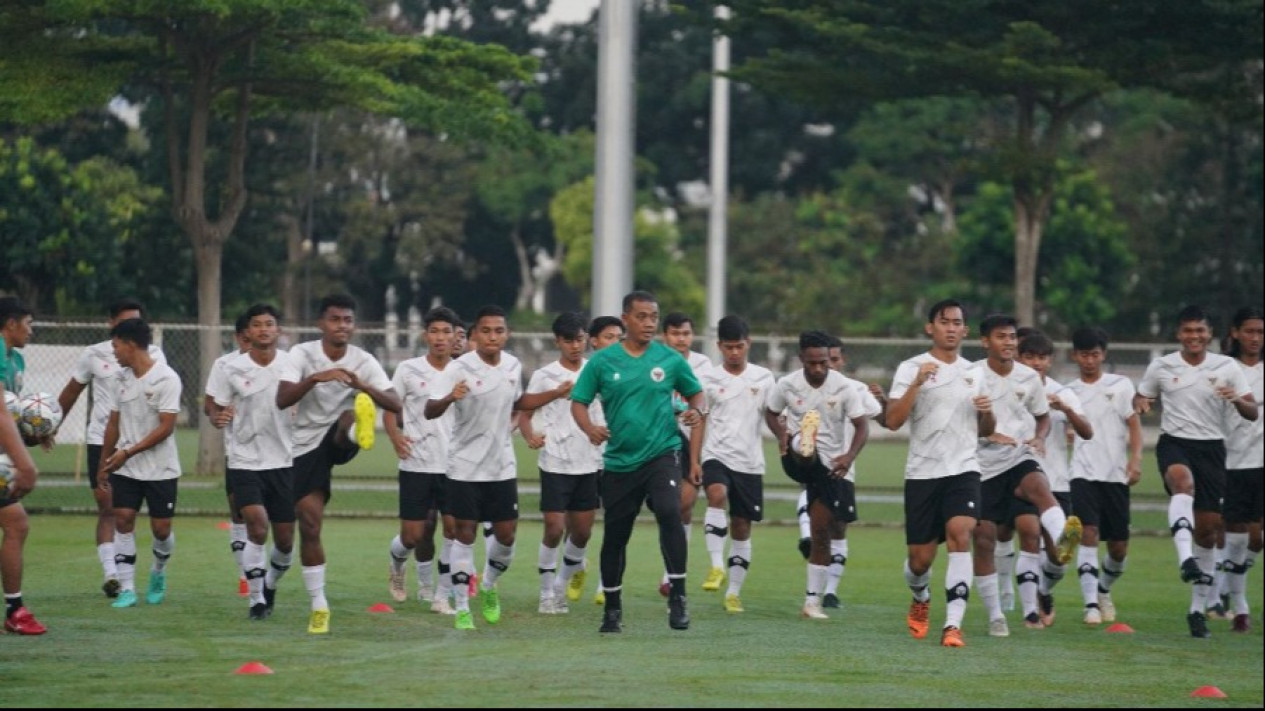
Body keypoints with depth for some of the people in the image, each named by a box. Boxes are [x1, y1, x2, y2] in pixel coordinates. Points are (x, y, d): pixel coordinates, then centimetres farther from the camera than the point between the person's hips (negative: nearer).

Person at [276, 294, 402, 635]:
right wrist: (315, 378, -37)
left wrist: (363, 386, -32)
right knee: (310, 523, -5)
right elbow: (282, 400, -22)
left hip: (340, 441, 0)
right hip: (308, 446, 0)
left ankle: (360, 430, -72)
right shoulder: (302, 354, -8)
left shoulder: (363, 361, -4)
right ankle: (319, 606, 5)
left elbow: (395, 404, -14)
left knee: (351, 417, -34)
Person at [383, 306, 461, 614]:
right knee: (413, 535, 1)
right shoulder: (408, 370, 0)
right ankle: (397, 562, 36)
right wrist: (395, 437, -15)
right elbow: (389, 409, 3)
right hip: (417, 464, -2)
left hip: (454, 465, 2)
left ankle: (442, 596, -1)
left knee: (455, 528, -11)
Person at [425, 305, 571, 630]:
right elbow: (429, 411, -23)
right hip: (465, 467, -5)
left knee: (506, 533, 5)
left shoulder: (513, 366, 3)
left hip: (502, 466, 5)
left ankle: (488, 587, 33)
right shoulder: (460, 369, -14)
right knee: (464, 533, -1)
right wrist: (449, 398, -43)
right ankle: (462, 609, 7)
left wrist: (557, 393, 17)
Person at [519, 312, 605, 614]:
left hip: (590, 462, 3)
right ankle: (547, 593, 6)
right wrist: (530, 437, -20)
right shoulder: (544, 376, -2)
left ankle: (564, 582, 28)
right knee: (554, 529, -6)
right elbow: (524, 414, -1)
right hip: (556, 463, -3)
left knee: (582, 531, 6)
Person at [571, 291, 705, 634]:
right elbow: (578, 402, 4)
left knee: (670, 513, -26)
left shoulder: (671, 360, 2)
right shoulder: (602, 362, 0)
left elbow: (694, 392, 14)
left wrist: (695, 411, -8)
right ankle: (612, 608, 26)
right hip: (619, 461, 1)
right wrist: (589, 428, -16)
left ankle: (677, 595, -18)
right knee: (614, 536, 8)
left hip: (662, 453, -1)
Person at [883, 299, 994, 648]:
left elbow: (985, 431, 23)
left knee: (959, 534, -23)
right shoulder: (911, 369, 1)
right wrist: (917, 383, -21)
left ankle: (953, 624, -26)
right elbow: (893, 421, -10)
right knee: (920, 558, 3)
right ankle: (921, 599, 39)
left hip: (963, 470, 1)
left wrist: (987, 413, 0)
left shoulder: (974, 372, 13)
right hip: (922, 473, -1)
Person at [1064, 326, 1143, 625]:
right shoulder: (1069, 392, 11)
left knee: (1118, 546, 4)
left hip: (1116, 474, 0)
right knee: (1088, 533, -20)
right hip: (1083, 474, 0)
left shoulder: (1120, 385, 6)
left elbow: (1134, 424, 2)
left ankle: (1103, 590, 33)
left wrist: (1135, 459, -10)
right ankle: (1091, 604, -21)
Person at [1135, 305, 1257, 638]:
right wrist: (1140, 404, -7)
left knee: (1207, 529, 2)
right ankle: (1186, 558, -53)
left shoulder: (1227, 367, 3)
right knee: (1183, 481, -38)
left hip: (1211, 447, 2)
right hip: (1174, 442, -2)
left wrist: (1237, 400, -20)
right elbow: (1140, 398, 18)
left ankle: (1198, 609, 14)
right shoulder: (1161, 367, 4)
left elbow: (1252, 413, 3)